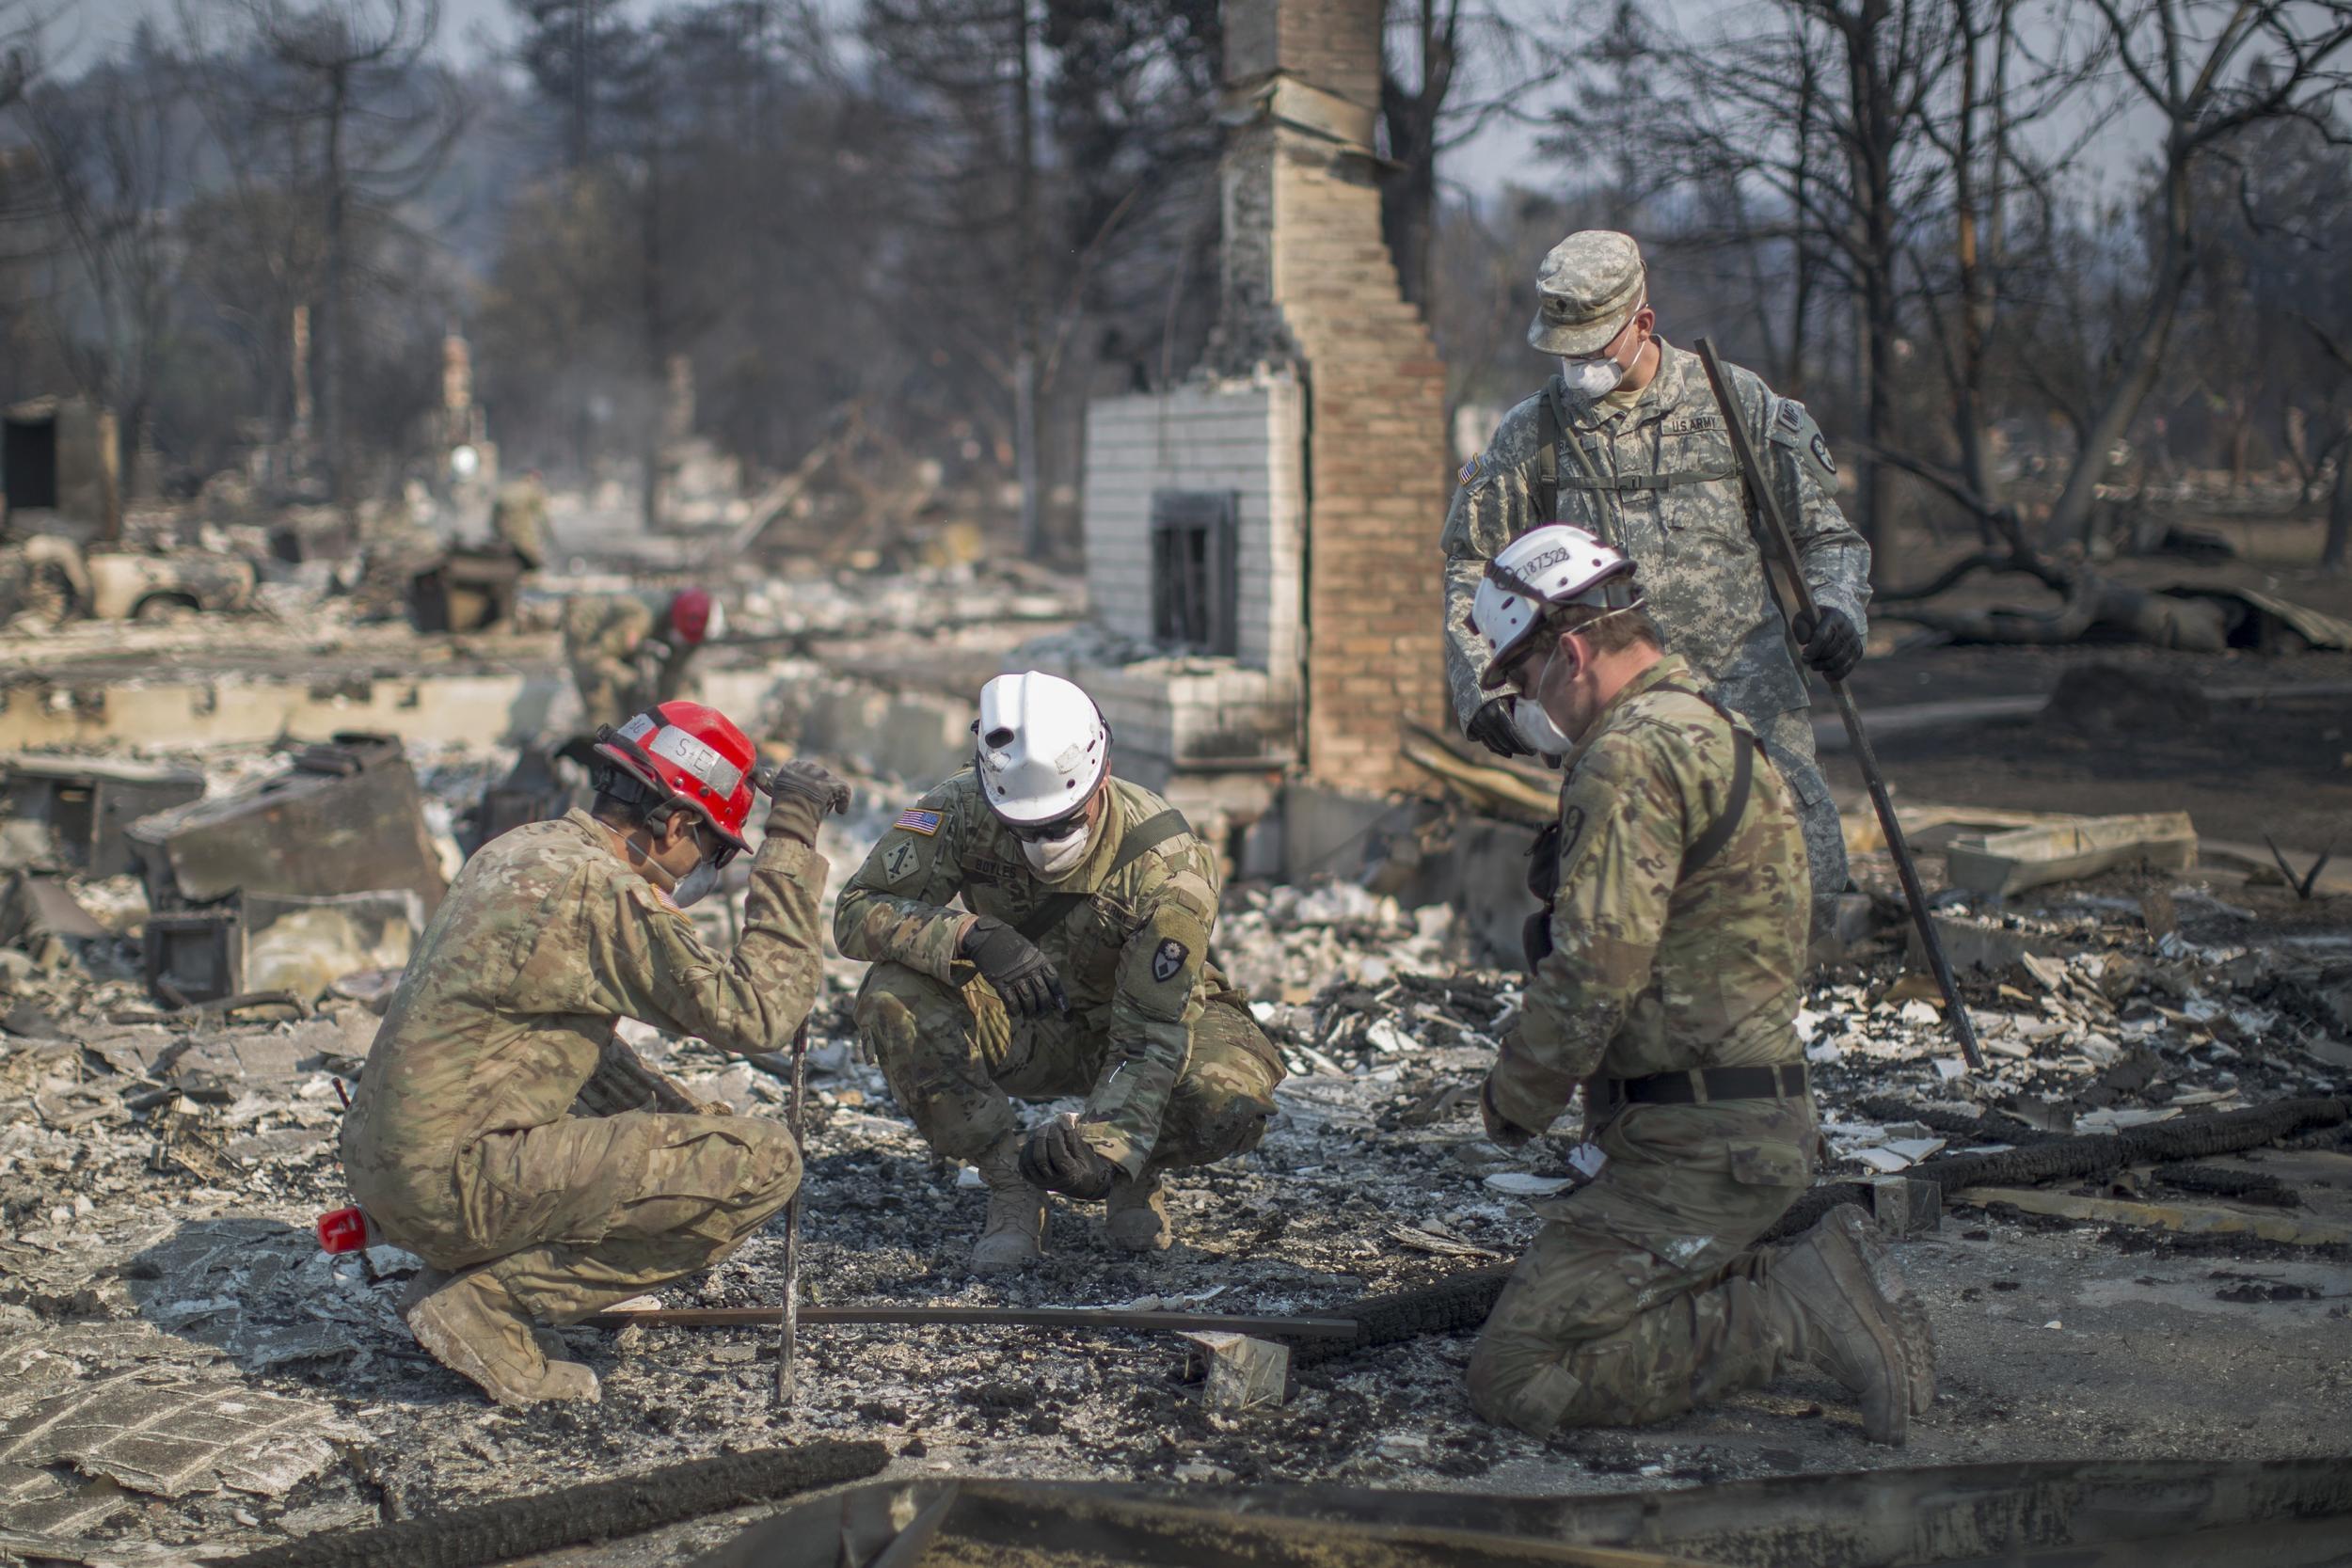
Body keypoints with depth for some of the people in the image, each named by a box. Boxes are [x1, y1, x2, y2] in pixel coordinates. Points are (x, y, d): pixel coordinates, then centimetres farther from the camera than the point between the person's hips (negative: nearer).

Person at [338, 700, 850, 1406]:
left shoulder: (516, 850, 13)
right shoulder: (605, 892, -16)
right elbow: (758, 1014, -17)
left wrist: (670, 1110, 19)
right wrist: (791, 845, -12)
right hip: (455, 1180, -10)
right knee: (763, 1163, -12)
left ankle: (461, 1271, 12)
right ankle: (490, 1297, -9)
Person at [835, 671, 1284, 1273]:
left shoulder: (1166, 867, -31)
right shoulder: (962, 811, -25)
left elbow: (1151, 1036, -31)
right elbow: (857, 912, -29)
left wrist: (1107, 1147, -48)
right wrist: (969, 934, -47)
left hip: (1145, 1013, -2)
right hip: (1020, 1027, 2)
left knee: (1231, 1106, -35)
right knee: (891, 1000, -29)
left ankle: (1137, 1171, 2)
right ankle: (1013, 1184, -13)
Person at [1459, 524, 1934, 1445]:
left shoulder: (1632, 758, -17)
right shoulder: (1715, 731, 17)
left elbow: (1593, 978, -23)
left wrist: (1512, 1098, -6)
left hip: (1700, 1147, -10)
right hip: (1758, 1119, 10)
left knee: (1518, 1377, -11)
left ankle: (1798, 1313, -12)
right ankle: (1817, 1285, 10)